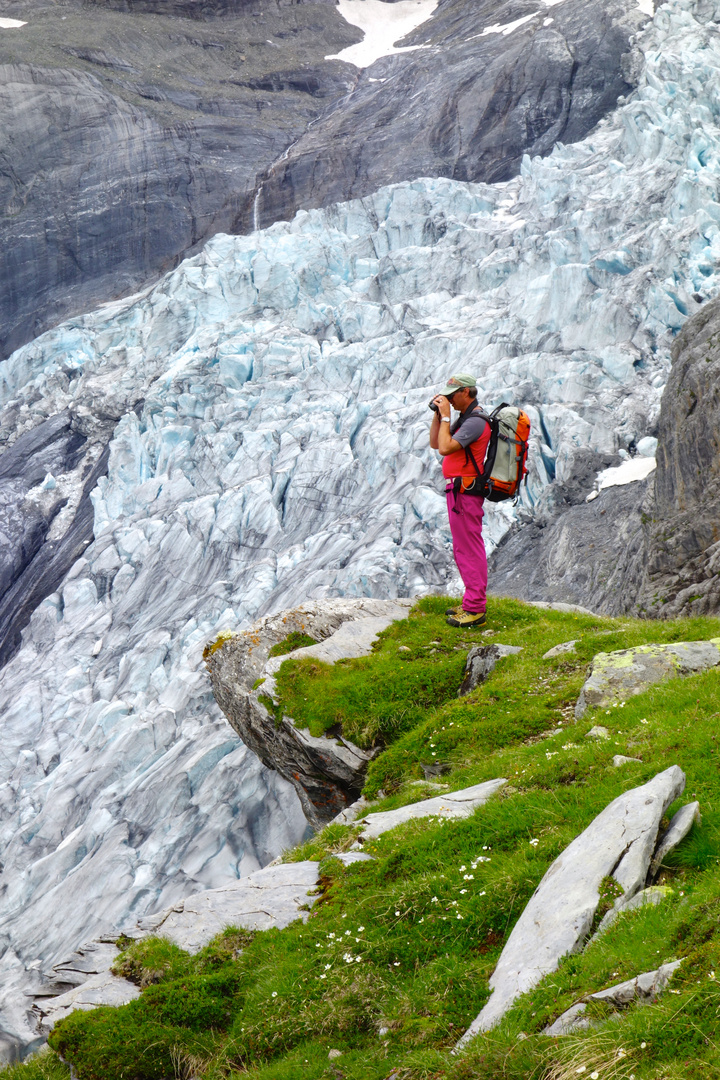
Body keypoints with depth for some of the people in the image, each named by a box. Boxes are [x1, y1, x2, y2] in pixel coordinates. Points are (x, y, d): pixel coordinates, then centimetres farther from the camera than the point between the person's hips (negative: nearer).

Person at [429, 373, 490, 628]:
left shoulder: (475, 421, -17)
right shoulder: (465, 418, 17)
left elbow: (445, 448, -24)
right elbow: (435, 443, 19)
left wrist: (446, 416, -16)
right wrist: (437, 414, 9)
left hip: (465, 490, -11)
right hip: (458, 489, 11)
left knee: (470, 549, -8)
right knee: (463, 549, 16)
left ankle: (475, 611, -7)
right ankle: (473, 603, 23)